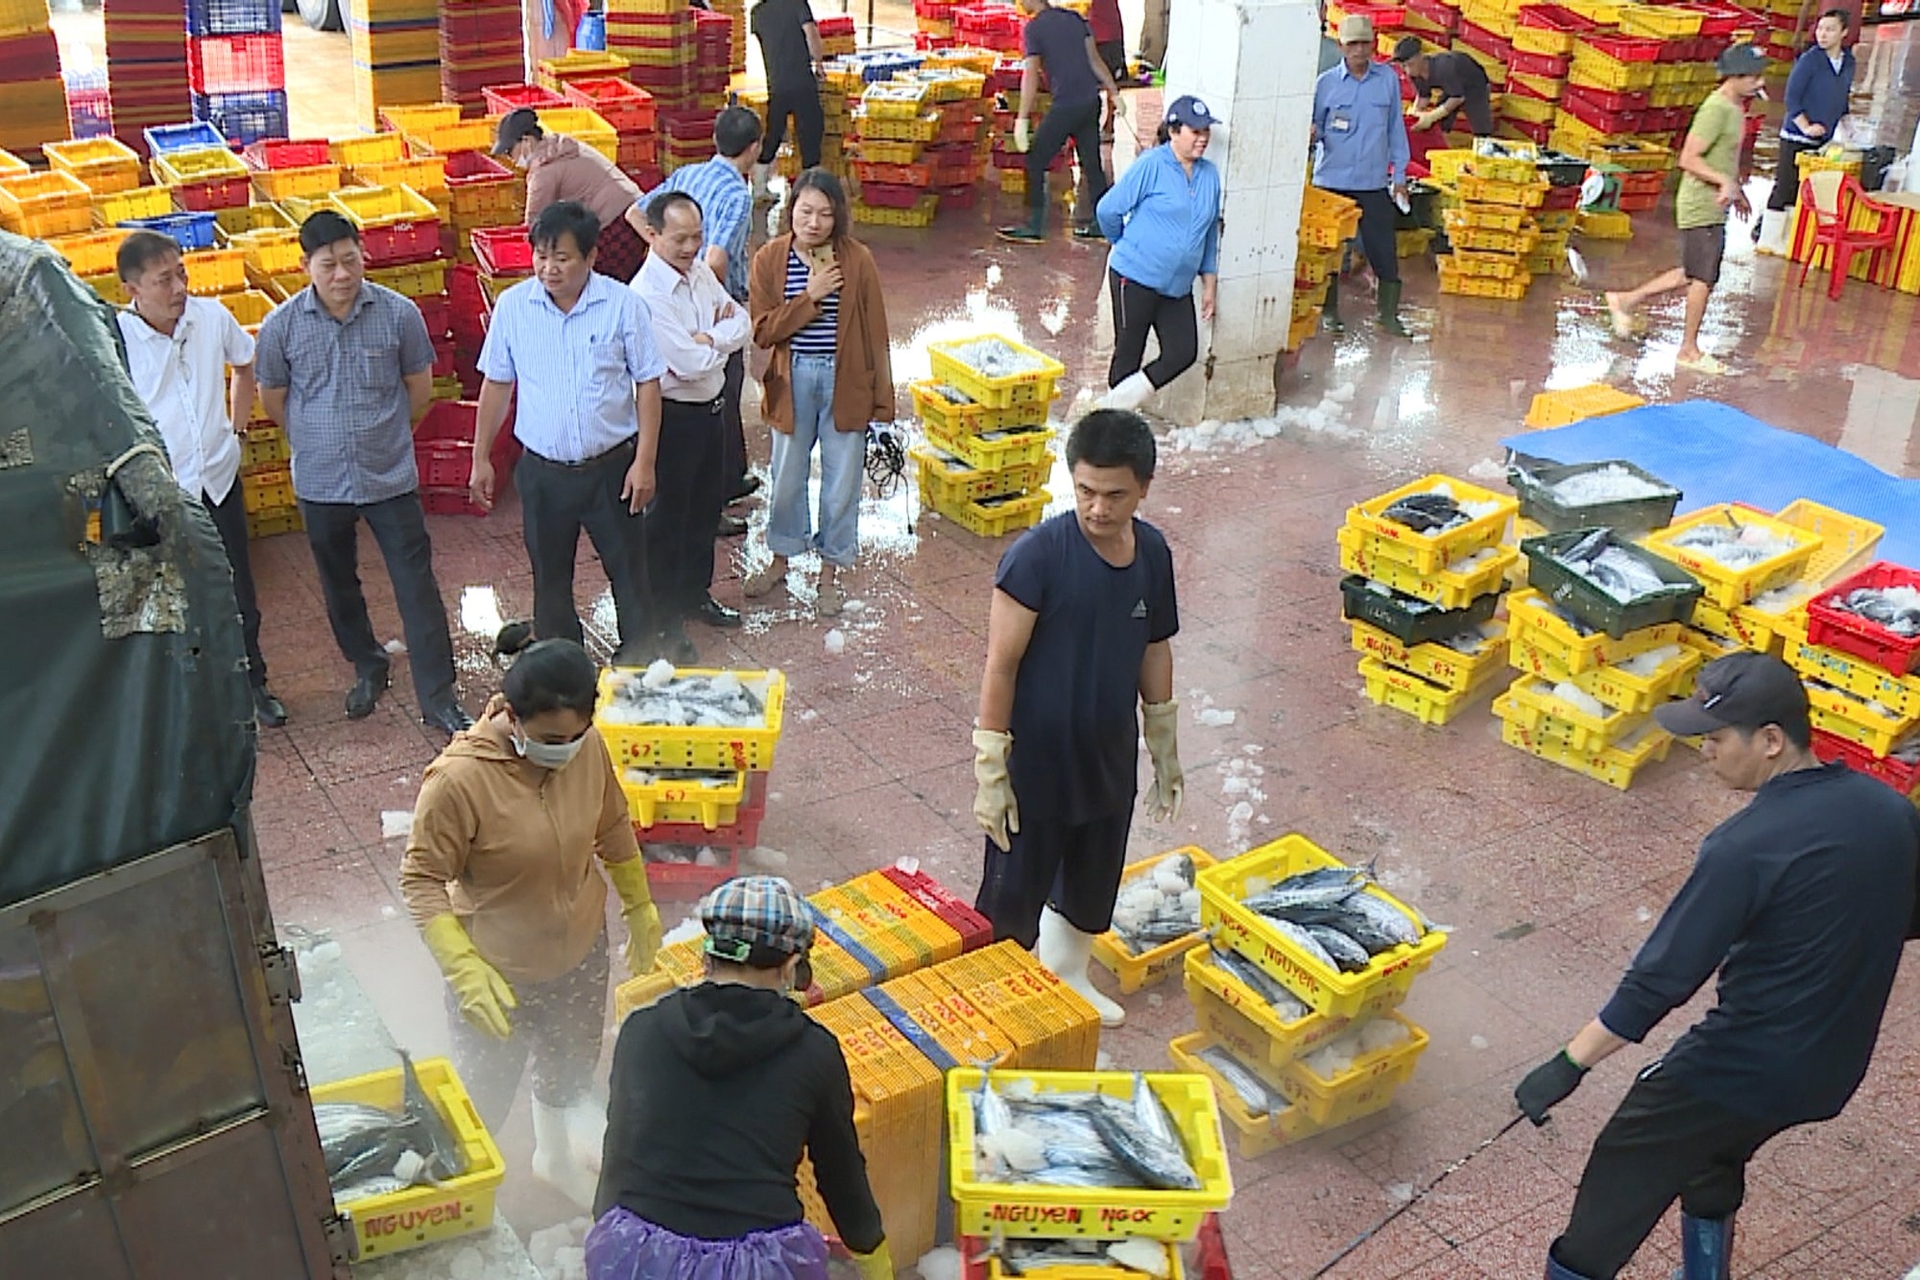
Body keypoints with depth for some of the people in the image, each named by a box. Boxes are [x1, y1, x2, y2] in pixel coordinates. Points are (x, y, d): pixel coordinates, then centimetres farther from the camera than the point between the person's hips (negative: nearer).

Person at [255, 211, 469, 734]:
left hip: (390, 476, -2)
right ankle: (367, 667, 41)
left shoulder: (399, 313, -10)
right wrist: (319, 439, 13)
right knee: (339, 585, 18)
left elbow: (420, 387, 4)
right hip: (321, 481, 2)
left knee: (417, 586, -2)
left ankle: (438, 698, 5)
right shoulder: (283, 324, -7)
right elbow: (272, 398, 8)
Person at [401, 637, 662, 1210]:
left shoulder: (587, 745, -17)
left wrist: (641, 909, 12)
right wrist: (465, 971, -29)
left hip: (580, 953, 5)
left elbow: (613, 827, 1)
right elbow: (421, 880, -22)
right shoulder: (459, 778, -32)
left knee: (570, 1070, 30)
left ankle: (555, 1156, 59)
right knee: (485, 1096, 18)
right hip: (498, 971, -5)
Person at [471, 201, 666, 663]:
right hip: (542, 471, 2)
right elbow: (496, 385, 6)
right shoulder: (512, 306, -3)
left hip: (612, 466, -2)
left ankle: (640, 664, 23)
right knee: (550, 578, 14)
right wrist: (481, 459, 7)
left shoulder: (623, 305, -9)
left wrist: (644, 461, -8)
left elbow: (647, 383, -4)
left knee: (630, 572, 7)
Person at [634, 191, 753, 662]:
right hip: (674, 415, -8)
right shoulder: (646, 295, -24)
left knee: (707, 507, 21)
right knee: (668, 517, 5)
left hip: (711, 407, 8)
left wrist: (708, 339, -18)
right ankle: (664, 620, 18)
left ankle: (695, 593, 40)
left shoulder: (701, 272, 3)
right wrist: (724, 338, -10)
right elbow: (691, 363, -28)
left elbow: (743, 323, 0)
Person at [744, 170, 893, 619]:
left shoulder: (857, 260, -9)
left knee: (842, 478, 8)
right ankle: (781, 558, 37)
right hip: (792, 381, 1)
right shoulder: (769, 259, -6)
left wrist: (882, 400, -5)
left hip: (845, 381, -1)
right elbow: (762, 331, -11)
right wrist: (810, 297, -21)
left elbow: (875, 334, -5)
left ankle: (830, 571, 25)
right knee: (787, 476, 15)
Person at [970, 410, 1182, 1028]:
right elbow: (1001, 663, -19)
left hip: (1109, 762, 6)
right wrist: (990, 771, -18)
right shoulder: (1038, 554, -22)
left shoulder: (1153, 553, -4)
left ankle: (1068, 977, 50)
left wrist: (1166, 751, 15)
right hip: (1035, 766, -6)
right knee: (1014, 900, 8)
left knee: (1092, 888, 25)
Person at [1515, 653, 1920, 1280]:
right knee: (1710, 1162, 30)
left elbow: (1662, 976, -25)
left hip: (1741, 1066, -7)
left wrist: (1569, 1065, -18)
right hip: (1831, 1068, 8)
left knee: (1624, 1172, 9)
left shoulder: (1746, 846, -26)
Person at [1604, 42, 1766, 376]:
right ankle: (1689, 350, 11)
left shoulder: (1735, 107, 11)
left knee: (1693, 275, 17)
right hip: (1701, 208, -10)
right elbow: (1688, 159, -23)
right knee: (1703, 279, -1)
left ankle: (1627, 300, 26)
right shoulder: (1716, 109, -20)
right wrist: (1725, 181, -28)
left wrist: (1736, 191, 21)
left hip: (1714, 208, 10)